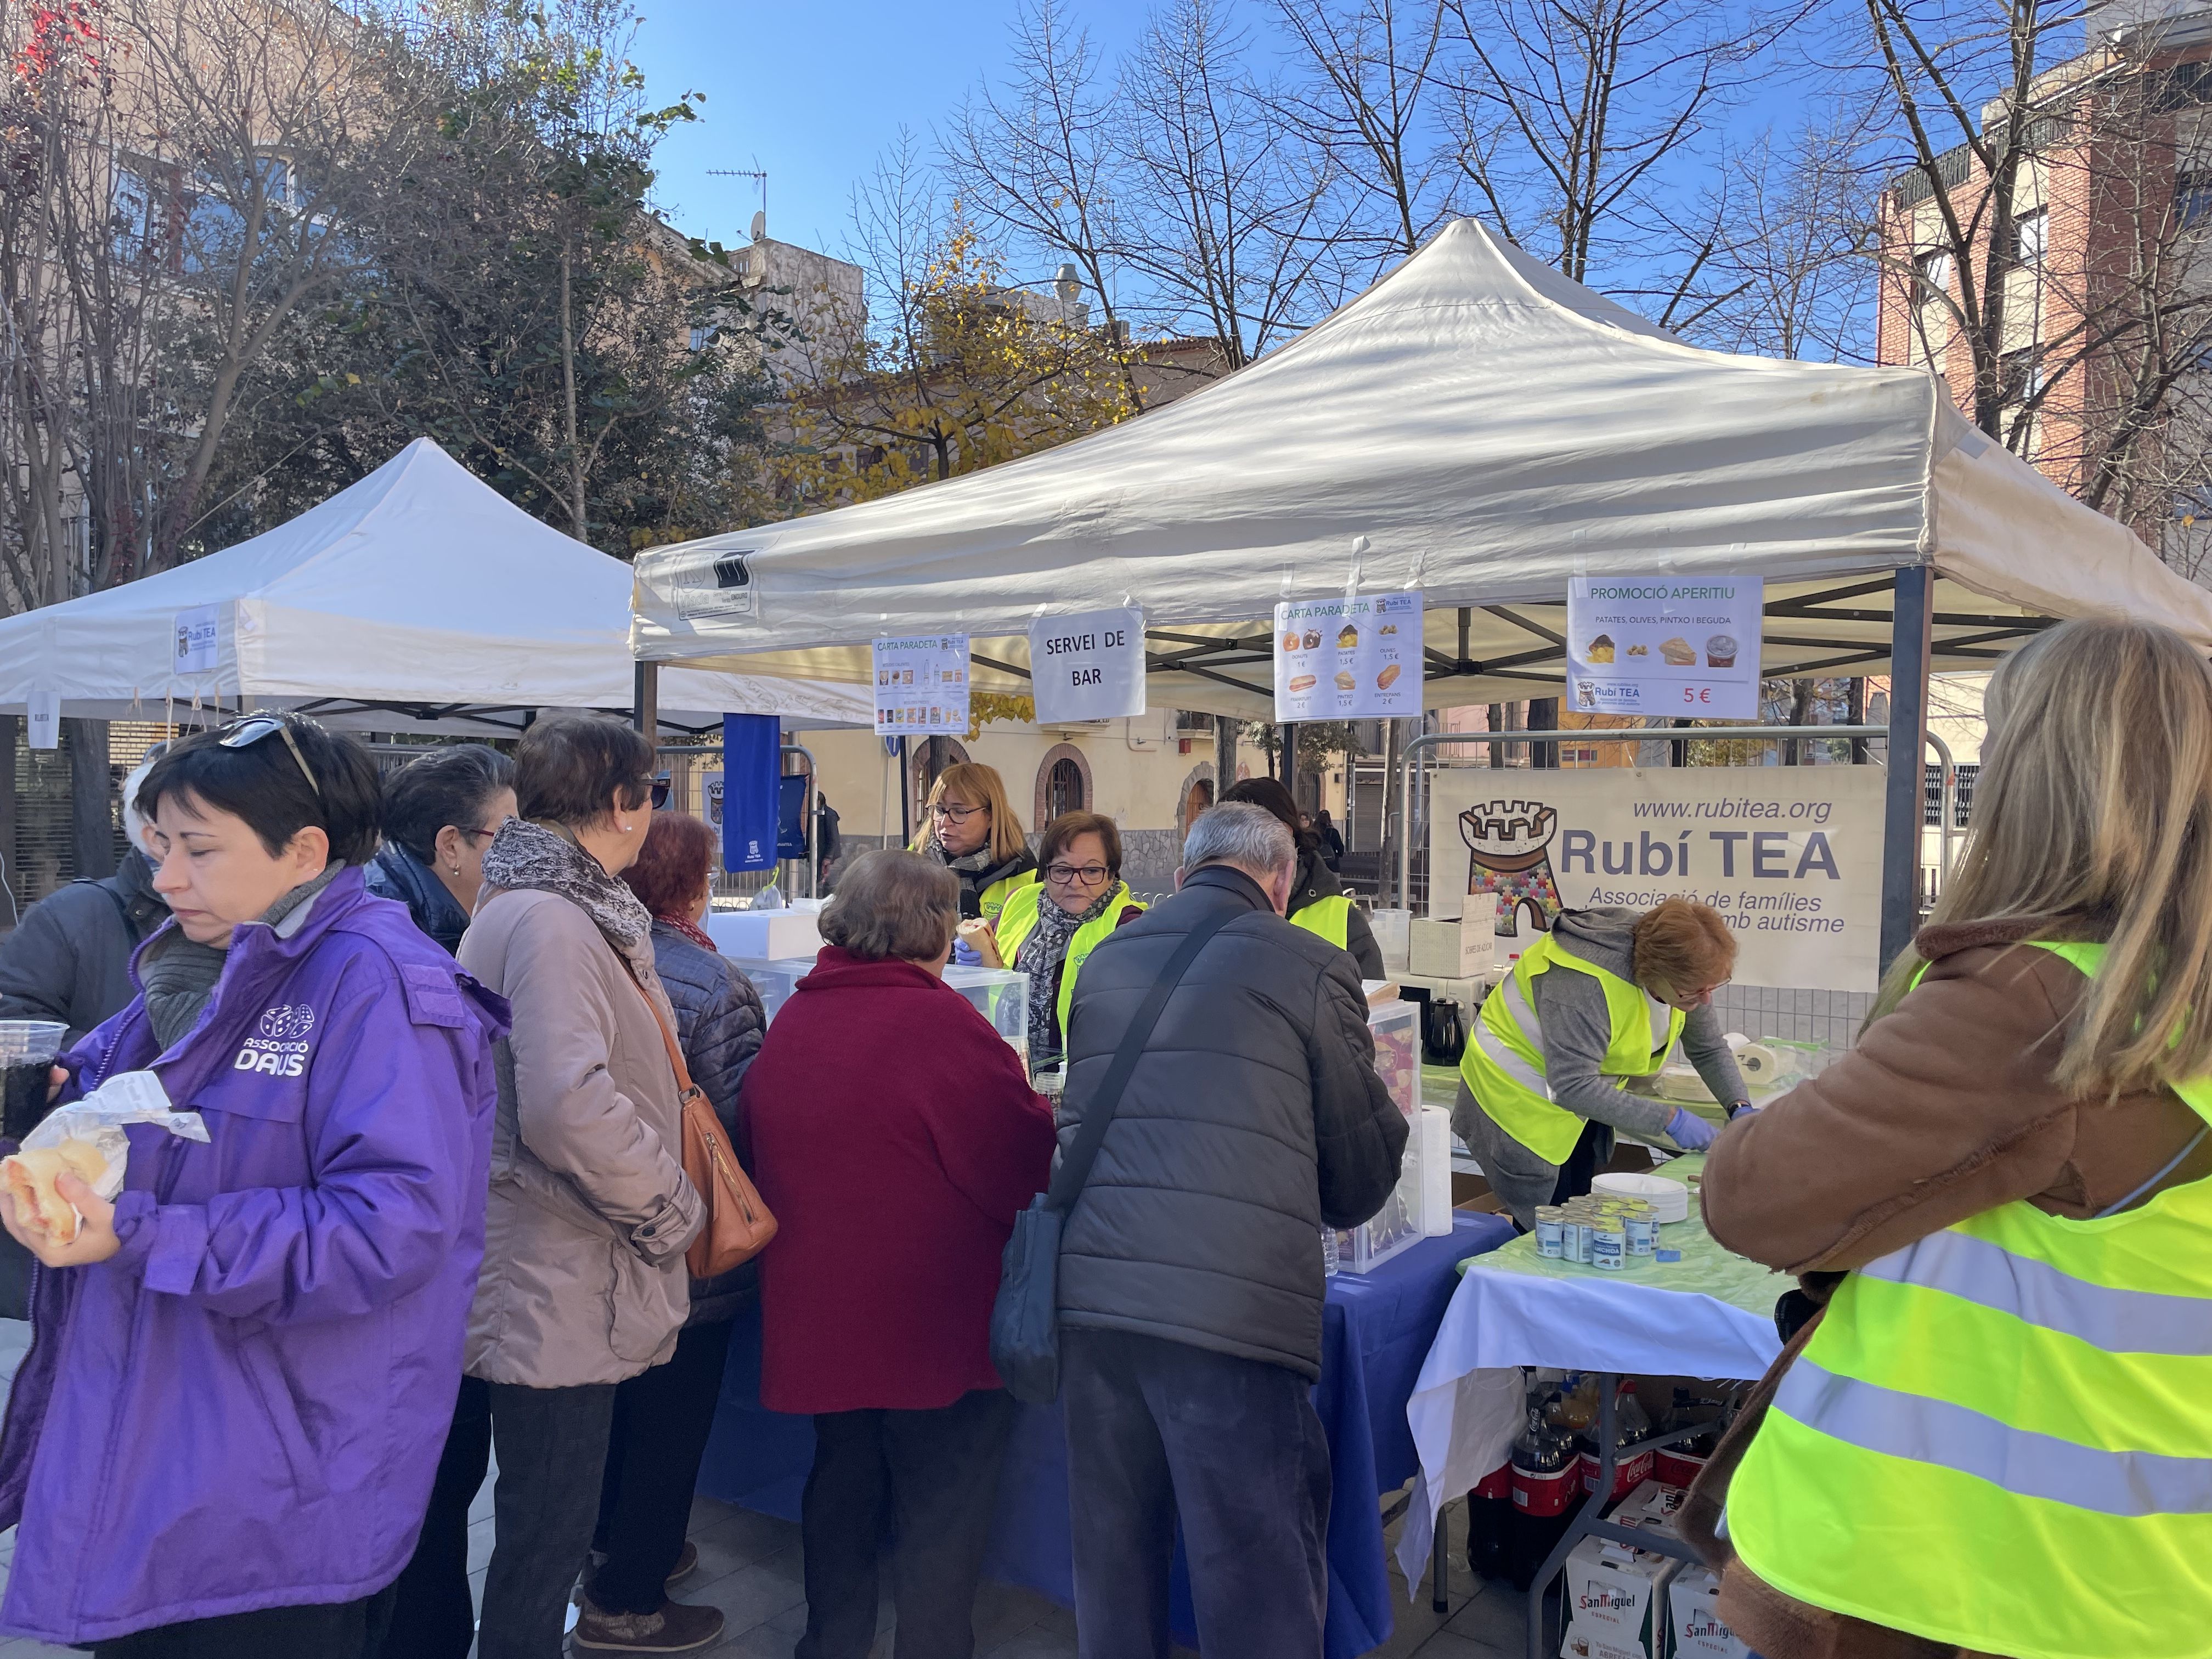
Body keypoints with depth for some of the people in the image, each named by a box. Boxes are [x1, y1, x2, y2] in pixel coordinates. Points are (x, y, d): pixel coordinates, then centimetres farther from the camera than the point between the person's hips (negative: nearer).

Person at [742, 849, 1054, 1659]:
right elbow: (1032, 1156, -18)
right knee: (942, 1513, 8)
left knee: (842, 1484, 23)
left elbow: (761, 1146, 15)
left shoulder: (788, 1022, 2)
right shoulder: (941, 1022, -20)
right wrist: (1045, 1114, 3)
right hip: (932, 1318, -7)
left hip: (816, 1312, 7)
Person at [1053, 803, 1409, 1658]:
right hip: (1232, 1302, -5)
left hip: (1089, 1293, 5)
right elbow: (1360, 1182, 7)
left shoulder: (1104, 960, 15)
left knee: (1112, 1558, 18)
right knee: (1259, 1581, 6)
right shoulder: (1309, 967, 0)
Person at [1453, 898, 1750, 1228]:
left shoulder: (1689, 976, -11)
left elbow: (1709, 1049, 6)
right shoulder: (1586, 983, -37)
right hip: (1519, 1099, -7)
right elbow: (1572, 1086, -36)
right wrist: (1670, 1118, -34)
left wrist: (1740, 1107, -11)